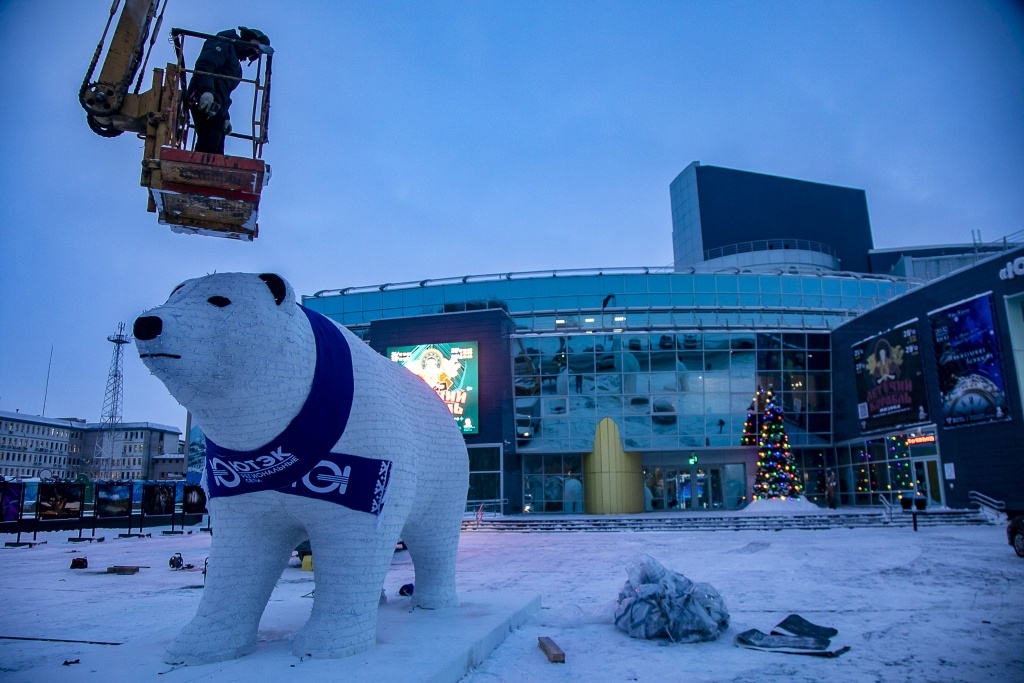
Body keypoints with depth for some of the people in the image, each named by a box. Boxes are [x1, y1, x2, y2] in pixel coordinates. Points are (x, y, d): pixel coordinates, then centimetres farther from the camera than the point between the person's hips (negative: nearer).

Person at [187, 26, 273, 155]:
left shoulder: (235, 64, 32)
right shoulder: (224, 45, 5)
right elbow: (204, 65, -14)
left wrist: (225, 117, 16)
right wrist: (206, 90, -29)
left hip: (215, 107, 10)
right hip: (204, 101, -10)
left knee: (216, 152, 2)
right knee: (209, 147, -22)